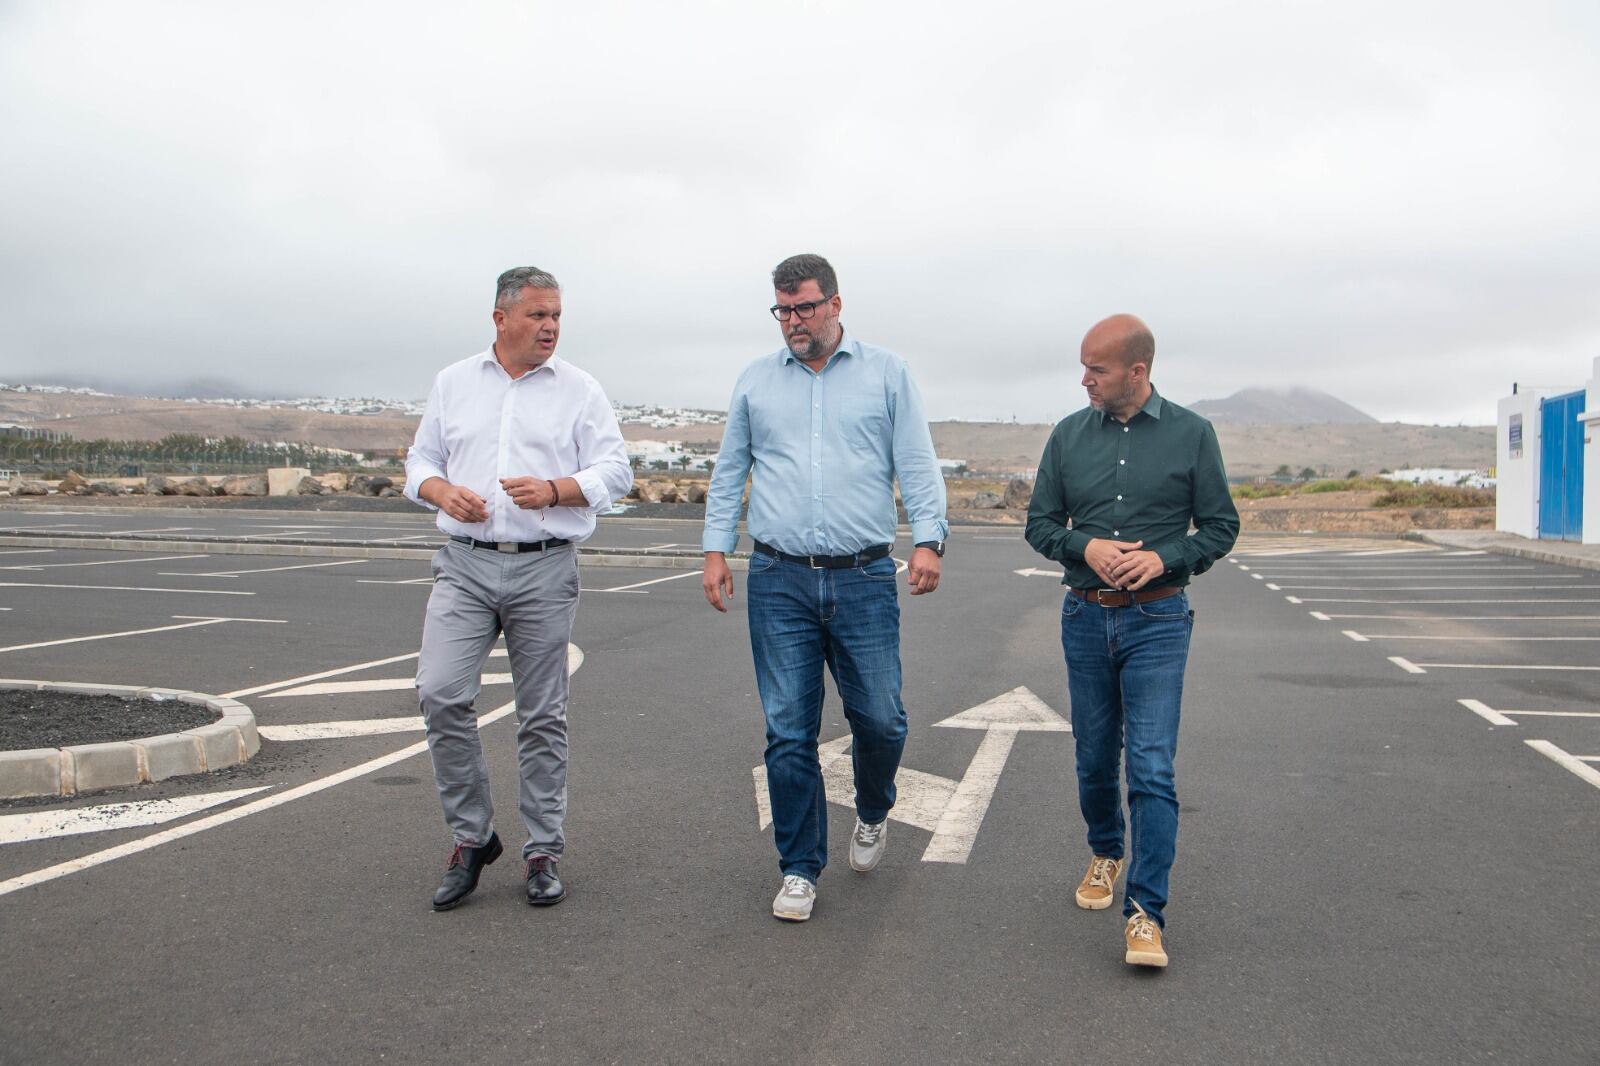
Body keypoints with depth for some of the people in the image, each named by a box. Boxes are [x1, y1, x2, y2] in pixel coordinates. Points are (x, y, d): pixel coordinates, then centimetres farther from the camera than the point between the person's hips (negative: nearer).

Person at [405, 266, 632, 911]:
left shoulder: (580, 391, 5)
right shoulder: (453, 383, 13)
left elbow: (614, 471, -1)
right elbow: (421, 460, 17)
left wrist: (554, 490, -17)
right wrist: (442, 491, -5)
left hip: (545, 572, -1)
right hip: (465, 566, 2)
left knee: (542, 715, 4)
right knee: (441, 695, -11)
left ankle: (543, 852, 17)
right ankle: (471, 836, 7)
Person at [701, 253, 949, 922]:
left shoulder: (886, 373, 8)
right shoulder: (755, 381, 13)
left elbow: (916, 465, 3)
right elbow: (728, 472, 16)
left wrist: (928, 539, -10)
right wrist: (716, 549, 7)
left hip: (864, 579, -1)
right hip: (779, 582, 1)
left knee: (879, 719, 1)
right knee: (789, 731, 2)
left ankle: (873, 812, 33)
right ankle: (799, 868, 16)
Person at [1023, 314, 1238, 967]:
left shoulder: (1191, 434, -1)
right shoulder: (1069, 435, 5)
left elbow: (1220, 526, 2)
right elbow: (1039, 522, 8)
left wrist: (1164, 558, -15)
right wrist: (1086, 548, -12)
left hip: (1158, 619, -3)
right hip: (1086, 618, 3)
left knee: (1152, 766, -10)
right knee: (1095, 759, 14)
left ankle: (1145, 913, -6)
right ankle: (1106, 854, 41)